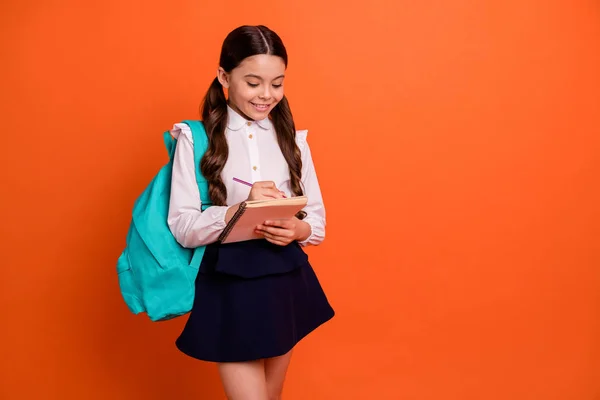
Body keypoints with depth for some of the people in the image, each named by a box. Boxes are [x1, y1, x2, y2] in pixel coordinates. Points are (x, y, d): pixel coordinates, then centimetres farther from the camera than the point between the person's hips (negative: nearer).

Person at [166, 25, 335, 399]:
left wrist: (297, 230, -19)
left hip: (285, 281, 4)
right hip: (229, 285, -4)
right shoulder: (196, 138, -7)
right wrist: (240, 209, -26)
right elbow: (182, 227, -11)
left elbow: (318, 222, 4)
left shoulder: (293, 139, 3)